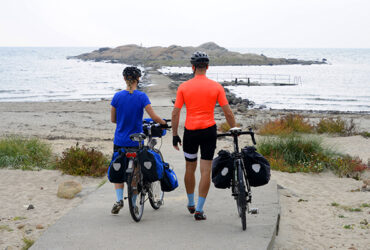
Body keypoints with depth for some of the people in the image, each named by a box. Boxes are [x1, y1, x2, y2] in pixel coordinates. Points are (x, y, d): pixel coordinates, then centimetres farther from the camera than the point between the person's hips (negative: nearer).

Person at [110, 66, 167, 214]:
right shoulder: (141, 96, -10)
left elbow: (113, 119, 5)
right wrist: (164, 123, 5)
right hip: (135, 141, -1)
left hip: (120, 141, 1)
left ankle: (119, 199, -2)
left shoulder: (117, 96, -3)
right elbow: (154, 117, -14)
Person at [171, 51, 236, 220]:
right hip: (209, 131, -1)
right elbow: (228, 113, -3)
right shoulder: (216, 87, -2)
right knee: (206, 171, 1)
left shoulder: (184, 87, -1)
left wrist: (175, 135, 5)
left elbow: (175, 113, -2)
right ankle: (199, 210, -1)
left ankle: (191, 204, 32)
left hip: (190, 131, 1)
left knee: (190, 169, 17)